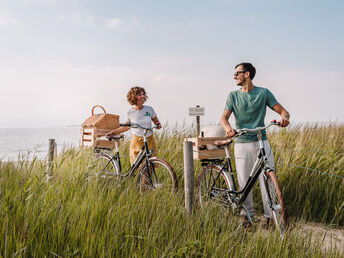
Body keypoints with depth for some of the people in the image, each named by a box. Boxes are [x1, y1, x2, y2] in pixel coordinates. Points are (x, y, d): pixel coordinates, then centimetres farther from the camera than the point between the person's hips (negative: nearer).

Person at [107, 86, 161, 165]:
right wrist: (113, 132, 13)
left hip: (149, 141, 1)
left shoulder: (149, 109, -2)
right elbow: (127, 126, 14)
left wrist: (158, 124, -12)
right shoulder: (130, 112, -3)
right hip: (137, 142, -1)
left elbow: (156, 121, 12)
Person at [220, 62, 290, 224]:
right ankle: (248, 212, 20)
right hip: (242, 144, 1)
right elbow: (224, 117, -4)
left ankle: (270, 214, 5)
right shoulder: (233, 96, 7)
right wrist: (228, 128, -27)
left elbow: (282, 110, 2)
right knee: (244, 182, 2)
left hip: (261, 143, 0)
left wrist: (284, 117, -23)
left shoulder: (263, 93, 5)